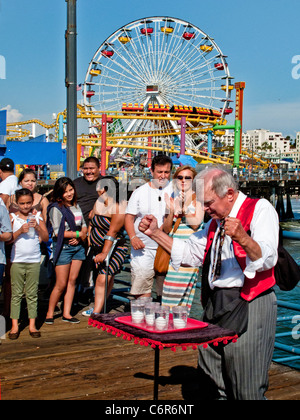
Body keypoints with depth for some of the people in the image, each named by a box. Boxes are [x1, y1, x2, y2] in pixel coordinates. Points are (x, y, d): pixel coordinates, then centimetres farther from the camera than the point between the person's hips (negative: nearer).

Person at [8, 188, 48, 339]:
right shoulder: (12, 217, 1)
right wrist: (20, 231, -18)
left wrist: (37, 227, -13)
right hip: (17, 260, -1)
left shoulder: (37, 217, 6)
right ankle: (15, 325, 8)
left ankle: (32, 325, 11)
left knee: (32, 294, 5)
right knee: (16, 294, 2)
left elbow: (46, 237, 2)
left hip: (34, 260, 1)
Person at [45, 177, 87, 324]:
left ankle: (67, 313, 12)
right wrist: (78, 234, -8)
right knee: (61, 284, -4)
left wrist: (80, 237, -6)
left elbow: (84, 225, 14)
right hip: (63, 247, -6)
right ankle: (50, 314, 11)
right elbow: (58, 232, -13)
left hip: (78, 246, 6)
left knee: (72, 280, 5)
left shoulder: (76, 206, 12)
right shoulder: (56, 208, -8)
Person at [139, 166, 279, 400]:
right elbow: (190, 253, 24)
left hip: (248, 307, -8)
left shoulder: (260, 209, -8)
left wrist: (243, 238, -39)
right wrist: (155, 233, 16)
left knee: (247, 390, -5)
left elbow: (267, 259, -20)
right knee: (212, 384, 15)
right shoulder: (216, 221, 18)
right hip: (214, 305, 8)